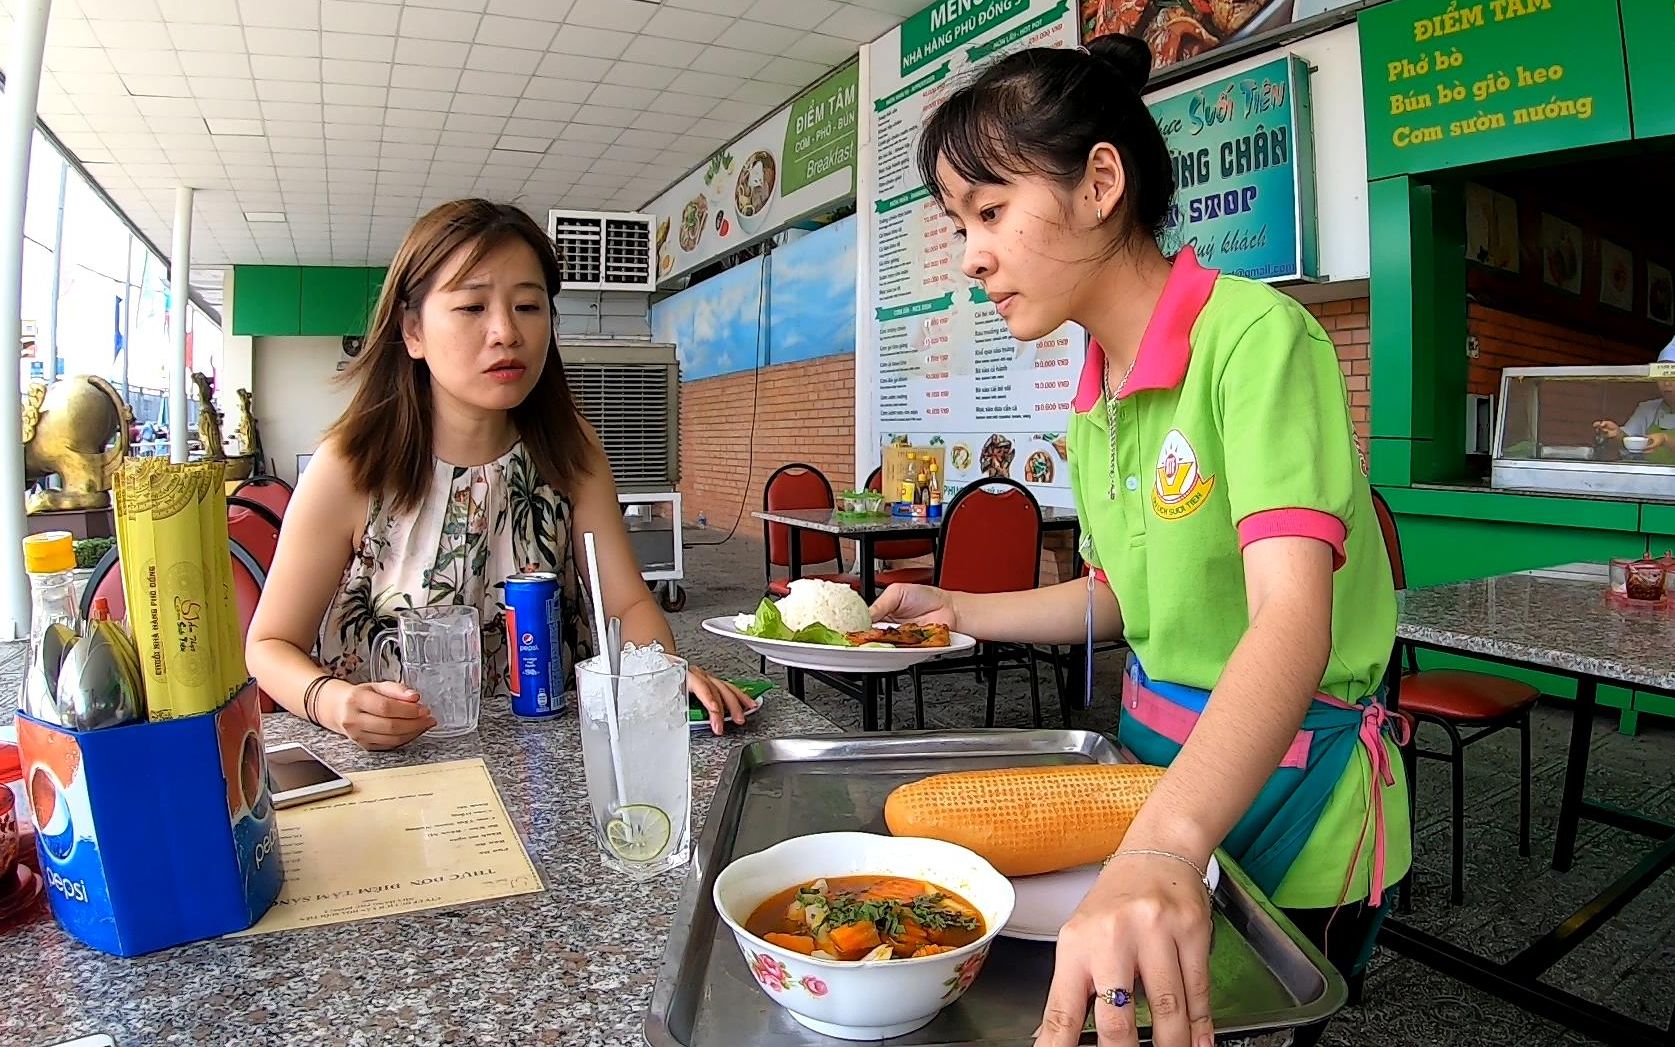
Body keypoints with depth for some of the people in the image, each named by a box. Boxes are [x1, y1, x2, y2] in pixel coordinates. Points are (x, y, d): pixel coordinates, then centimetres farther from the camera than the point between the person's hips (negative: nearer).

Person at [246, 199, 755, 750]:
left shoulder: (569, 447, -1)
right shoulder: (351, 465, -10)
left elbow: (628, 601, -3)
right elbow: (270, 644, -4)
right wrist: (330, 700, -25)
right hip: (392, 765, -2)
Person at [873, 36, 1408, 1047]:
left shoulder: (1255, 334, -23)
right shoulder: (1095, 402, 3)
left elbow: (1293, 614, -36)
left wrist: (1163, 846, -51)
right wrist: (959, 611, 8)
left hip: (1288, 782, -7)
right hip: (1155, 746, 7)